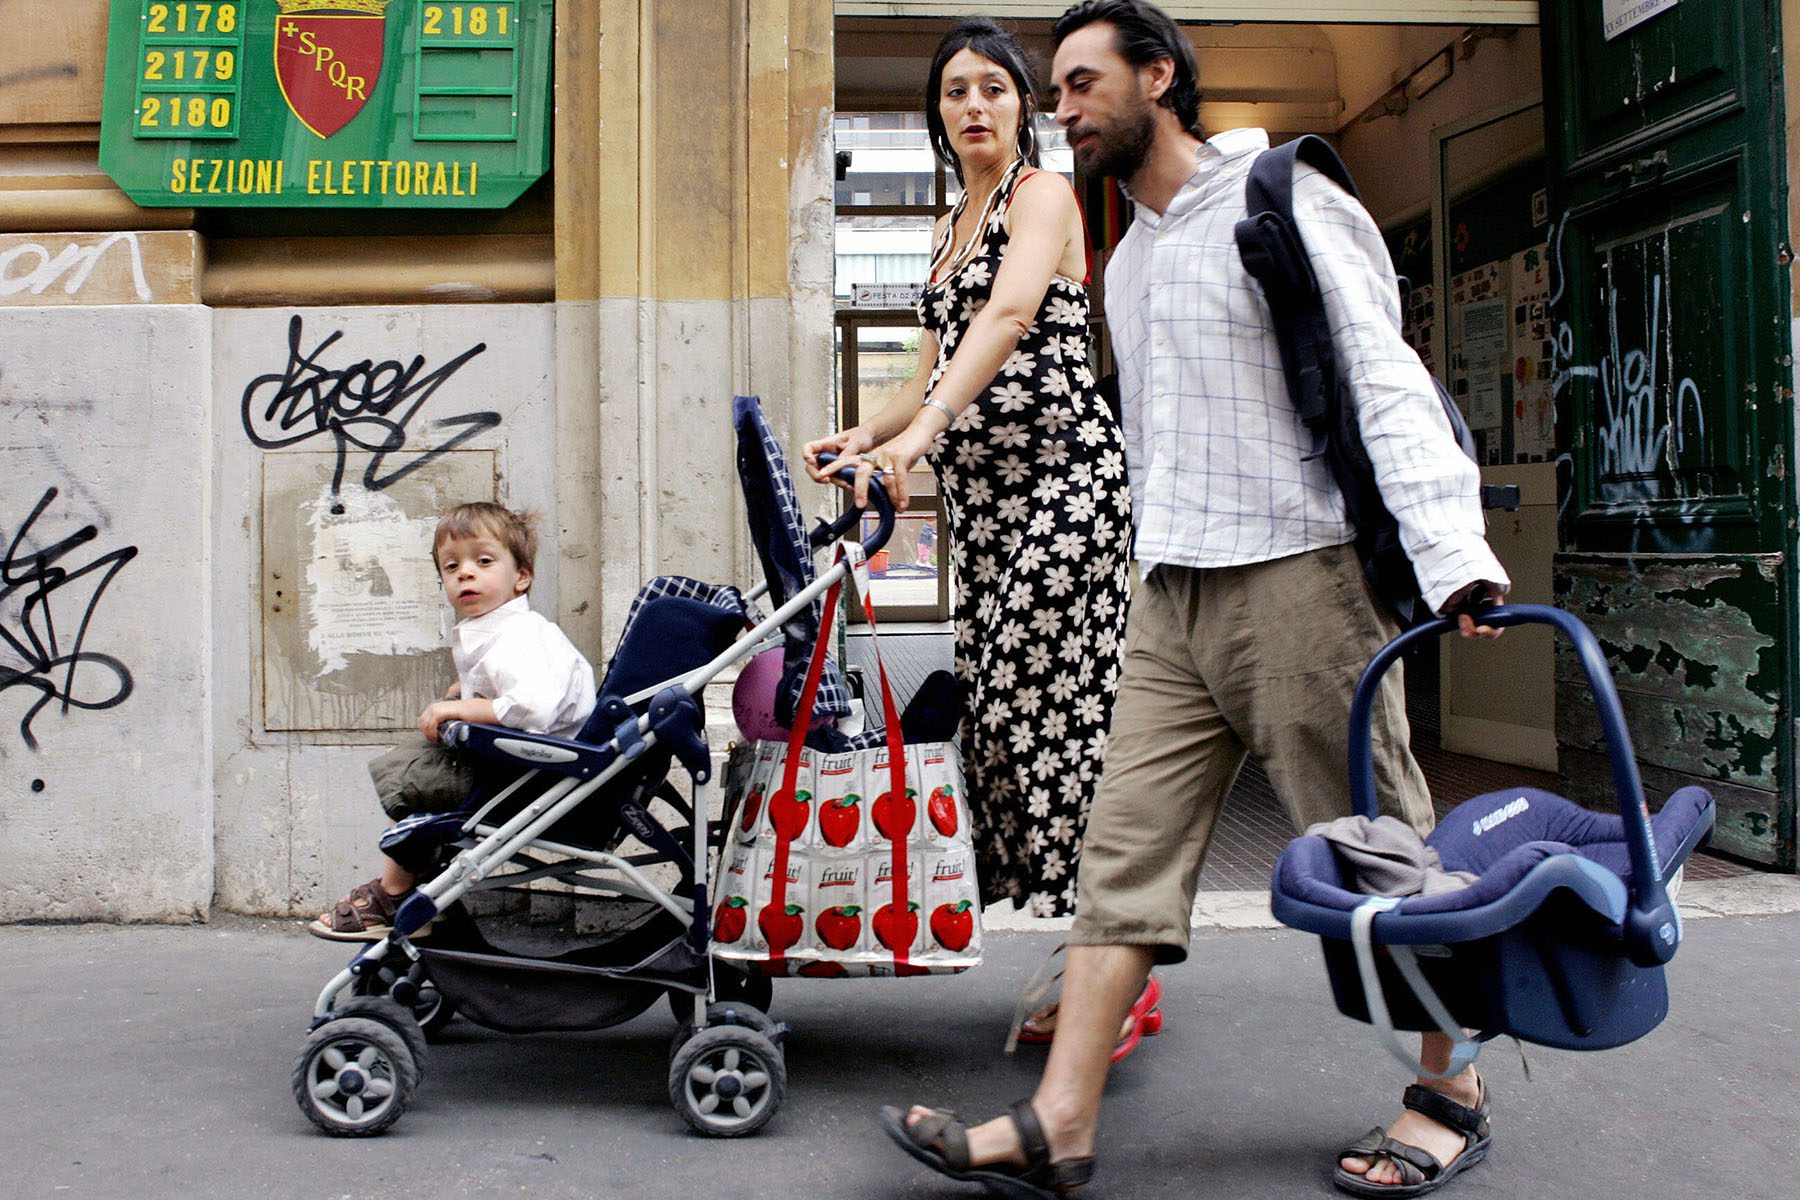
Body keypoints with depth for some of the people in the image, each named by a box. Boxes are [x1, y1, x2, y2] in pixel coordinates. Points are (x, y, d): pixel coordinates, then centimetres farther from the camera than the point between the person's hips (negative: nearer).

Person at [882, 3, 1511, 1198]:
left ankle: (1452, 1093, 21)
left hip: (1298, 574, -7)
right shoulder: (1129, 259, 21)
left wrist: (1453, 557, -25)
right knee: (1128, 844, 0)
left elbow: (1386, 386, -13)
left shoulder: (1277, 206, -4)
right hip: (1171, 602, 8)